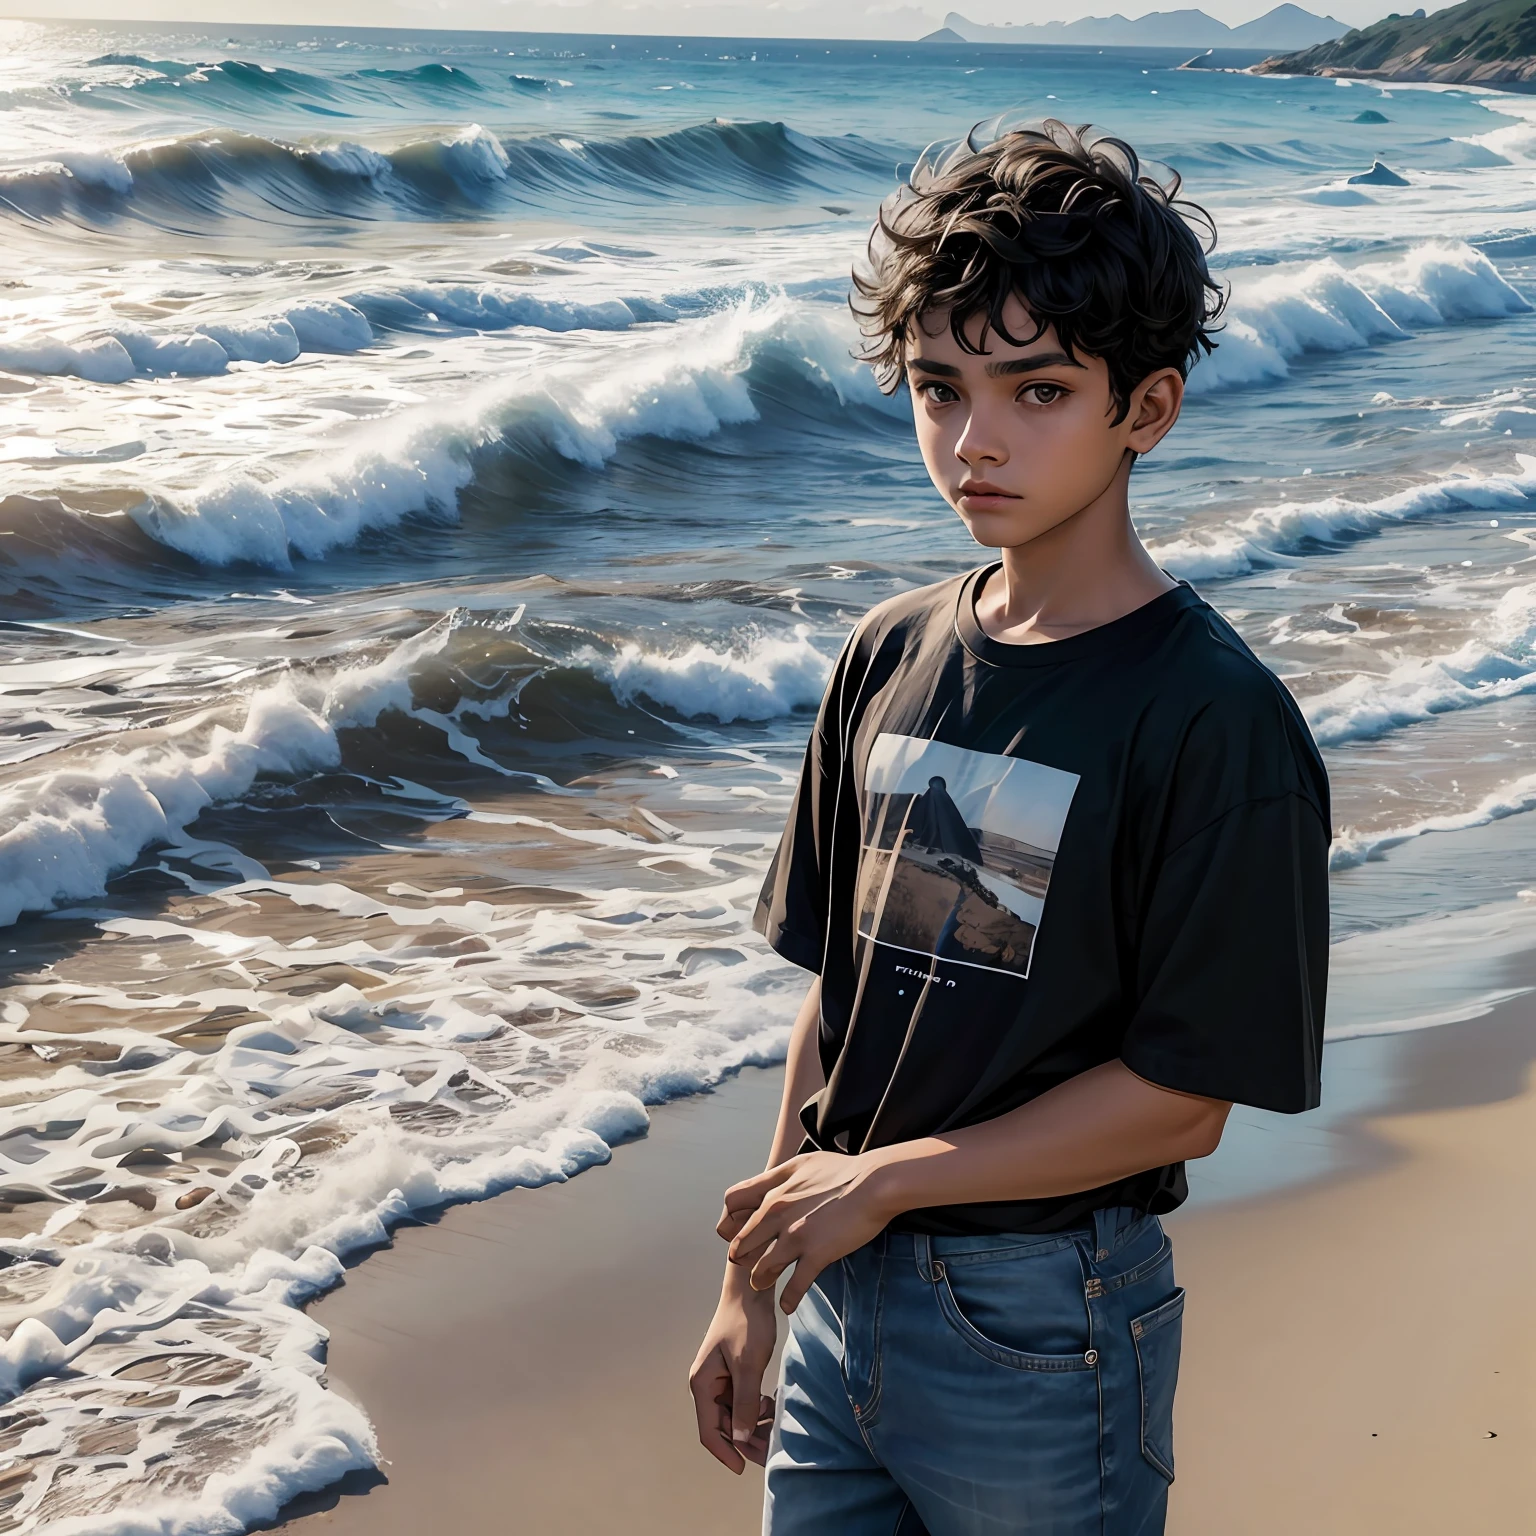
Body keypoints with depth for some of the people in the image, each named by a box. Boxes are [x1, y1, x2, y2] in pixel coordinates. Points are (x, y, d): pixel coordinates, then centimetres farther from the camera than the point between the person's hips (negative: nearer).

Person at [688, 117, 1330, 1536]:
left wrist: (885, 1179, -11)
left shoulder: (1214, 715, -16)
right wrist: (753, 1281, 8)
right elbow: (838, 985, 7)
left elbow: (1182, 1098, -16)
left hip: (1043, 1327, -5)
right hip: (845, 1292, 5)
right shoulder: (891, 657, 3)